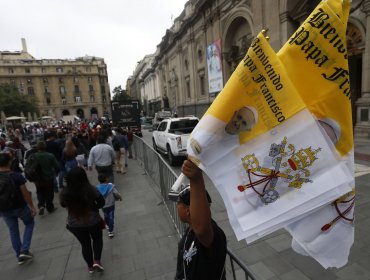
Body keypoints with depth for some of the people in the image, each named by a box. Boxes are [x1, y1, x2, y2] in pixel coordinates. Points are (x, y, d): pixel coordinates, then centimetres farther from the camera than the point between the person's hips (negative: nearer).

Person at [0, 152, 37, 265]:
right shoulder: (16, 176, -19)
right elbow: (25, 193, -17)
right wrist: (32, 207, -7)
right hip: (20, 207, -3)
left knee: (13, 231, 19)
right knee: (29, 223, 21)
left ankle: (19, 256, 29)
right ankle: (24, 251, 11)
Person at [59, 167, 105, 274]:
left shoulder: (64, 192, -18)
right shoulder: (90, 189, -26)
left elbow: (63, 205, 3)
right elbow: (101, 202, -15)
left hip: (75, 225, 2)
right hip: (93, 222, -2)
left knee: (85, 244, 25)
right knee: (97, 239, 28)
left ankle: (90, 266, 42)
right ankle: (96, 261, 20)